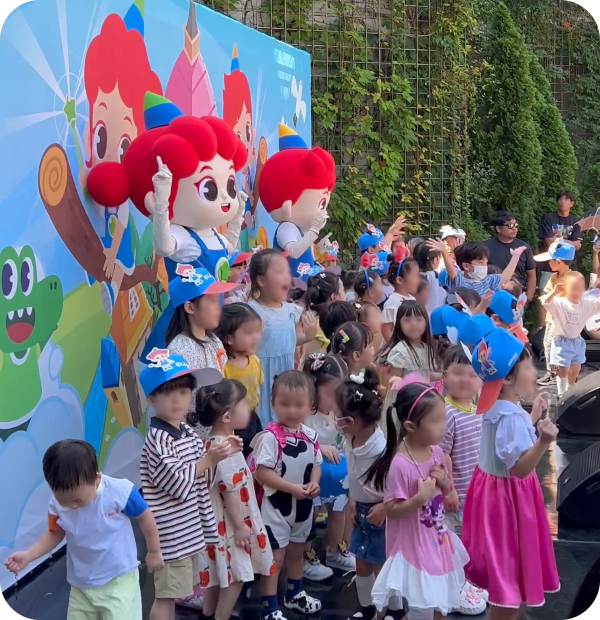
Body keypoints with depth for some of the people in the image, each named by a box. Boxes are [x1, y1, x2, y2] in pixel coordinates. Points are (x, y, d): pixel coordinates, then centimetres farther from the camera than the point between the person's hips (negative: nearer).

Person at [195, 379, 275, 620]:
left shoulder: (213, 441, 5)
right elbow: (229, 491, -25)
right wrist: (240, 526, -18)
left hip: (218, 520, 10)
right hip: (228, 522, -10)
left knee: (221, 572, 22)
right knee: (235, 575, 2)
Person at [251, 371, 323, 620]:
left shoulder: (310, 435, -2)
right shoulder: (270, 436, -22)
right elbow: (261, 472, -23)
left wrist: (314, 483, -11)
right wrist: (292, 488, -27)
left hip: (303, 504, 7)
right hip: (277, 504, -7)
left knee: (296, 551, 24)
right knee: (275, 556, -1)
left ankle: (294, 594, 45)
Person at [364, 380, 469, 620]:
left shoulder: (436, 452, -4)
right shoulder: (399, 465, -27)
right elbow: (391, 510, -21)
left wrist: (444, 482, -10)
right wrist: (421, 497, -32)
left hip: (436, 540, 7)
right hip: (413, 546, -7)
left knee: (441, 601, 22)